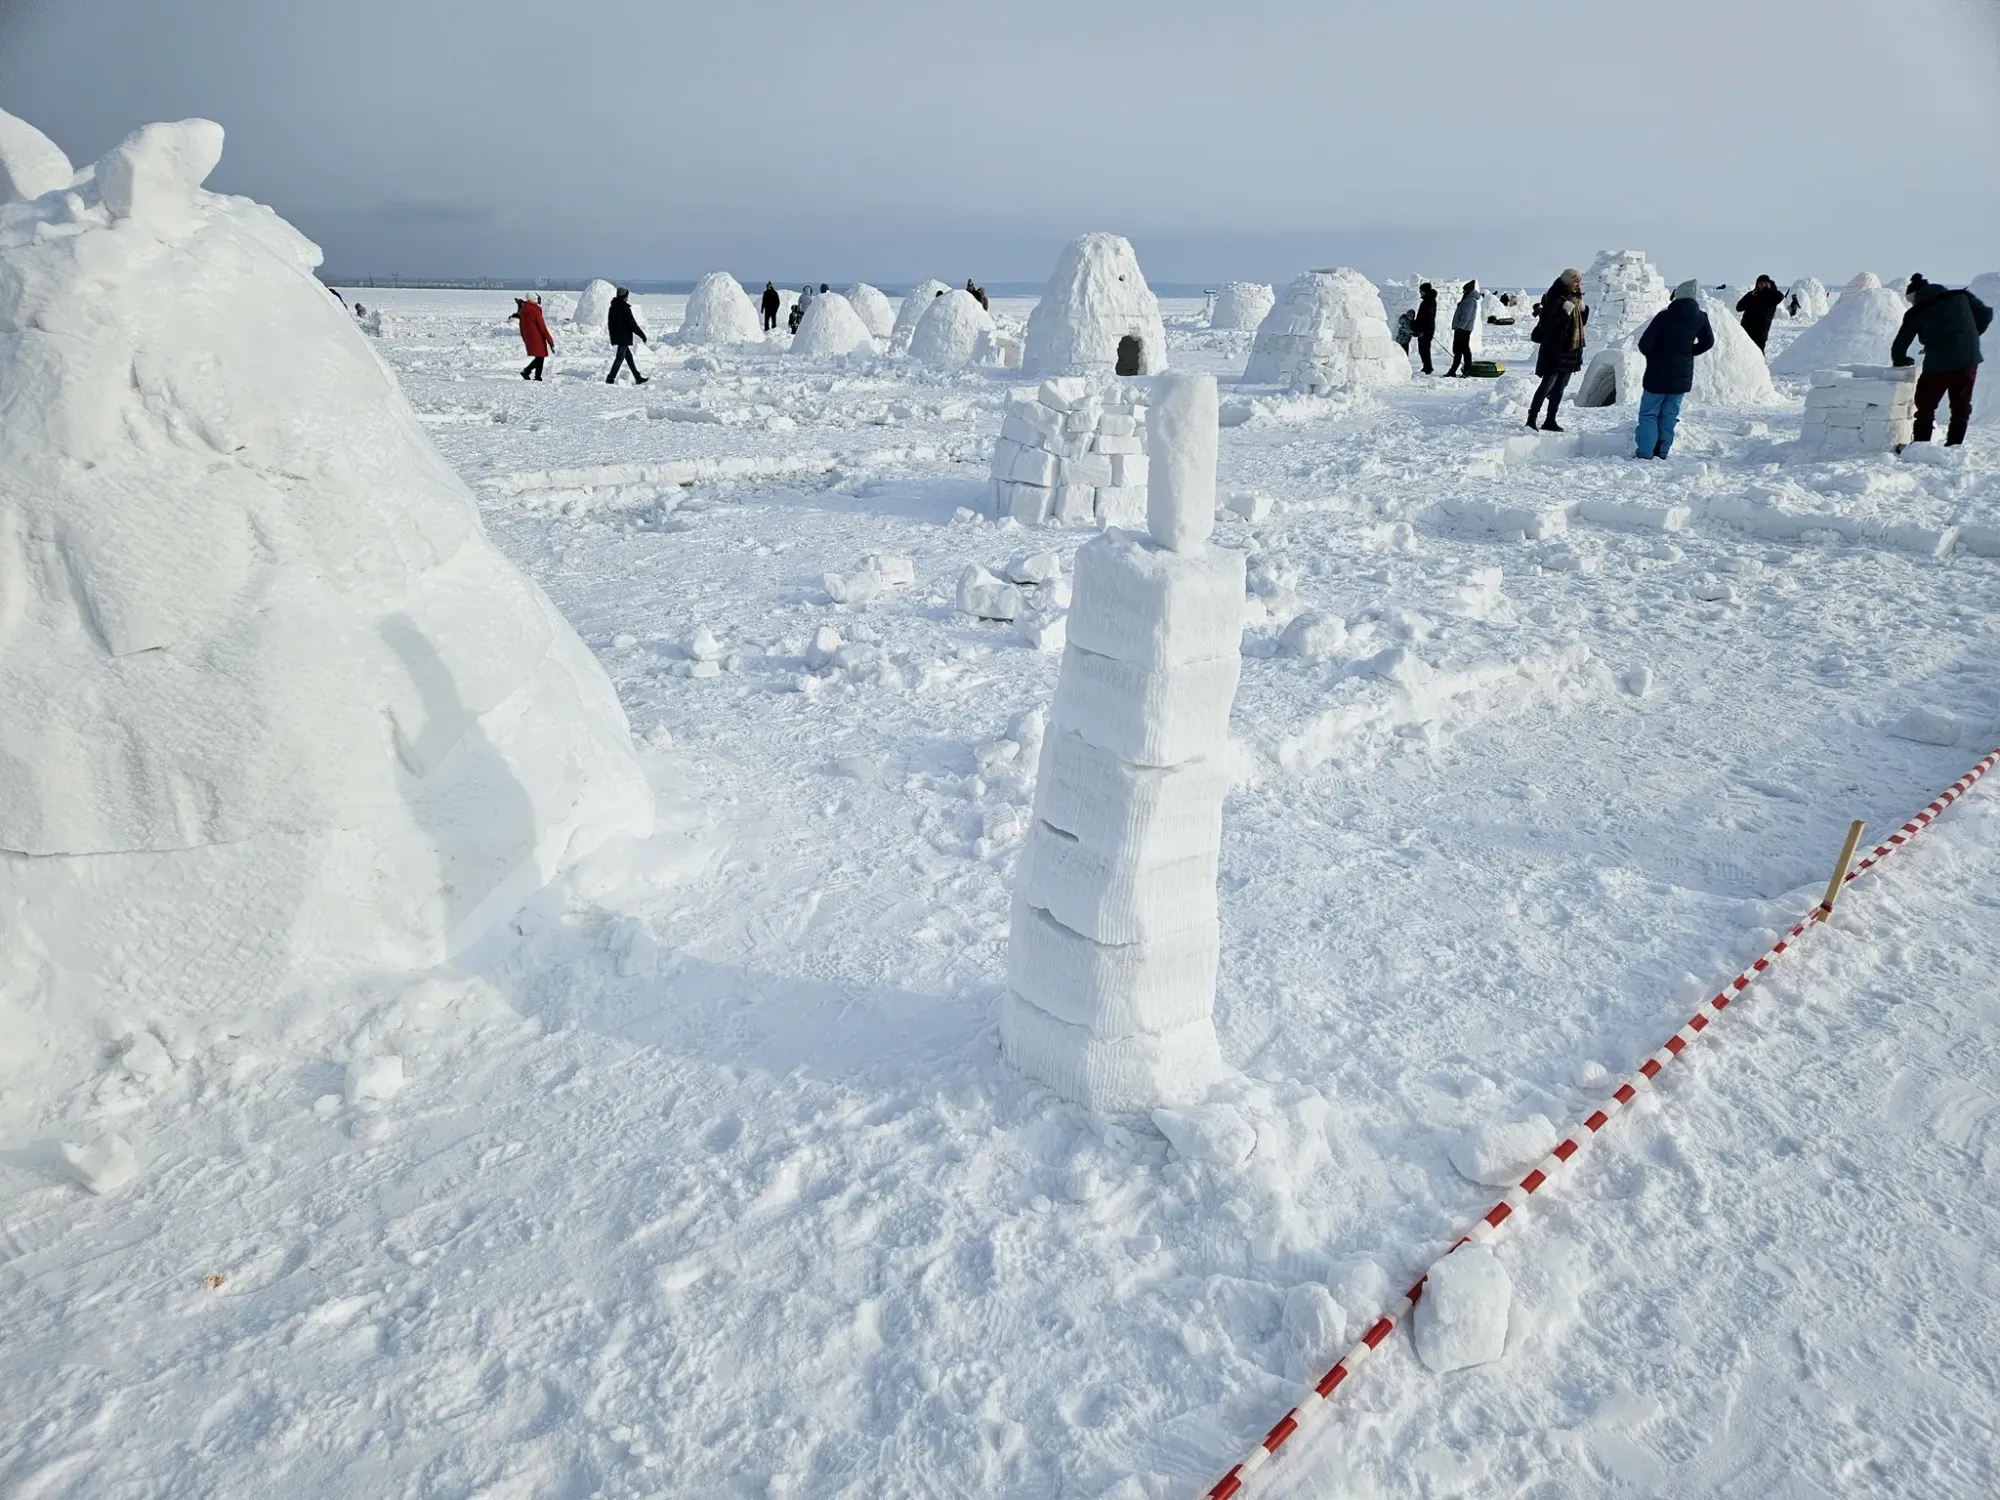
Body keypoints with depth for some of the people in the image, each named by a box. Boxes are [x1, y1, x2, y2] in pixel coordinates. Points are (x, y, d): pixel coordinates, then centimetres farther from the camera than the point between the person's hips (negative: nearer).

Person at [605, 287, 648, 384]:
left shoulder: (613, 307, 10)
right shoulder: (625, 309, -17)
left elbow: (609, 323, 18)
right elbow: (632, 324, -17)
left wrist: (612, 335, 26)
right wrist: (642, 335, -9)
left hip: (616, 336, 9)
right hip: (624, 337, -9)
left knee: (629, 356, 13)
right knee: (620, 357, -4)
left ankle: (638, 378, 16)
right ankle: (610, 378, -4)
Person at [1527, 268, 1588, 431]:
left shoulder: (1575, 300, 13)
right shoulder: (1555, 300, -13)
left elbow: (1581, 323, 21)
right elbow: (1546, 323, -21)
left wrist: (1583, 310, 5)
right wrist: (1564, 312, -27)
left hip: (1570, 350, 8)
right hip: (1554, 350, -8)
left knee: (1559, 387, 9)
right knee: (1548, 384, -11)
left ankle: (1550, 420, 13)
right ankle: (1532, 419, -8)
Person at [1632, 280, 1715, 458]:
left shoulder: (1664, 316, -17)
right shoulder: (1700, 318, -2)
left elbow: (1644, 344, -18)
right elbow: (1708, 342, 10)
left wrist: (1653, 355, 2)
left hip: (1658, 375, -4)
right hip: (1682, 377, 4)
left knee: (1648, 413, 3)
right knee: (1669, 415, 12)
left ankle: (1644, 454, -5)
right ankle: (1662, 452, 11)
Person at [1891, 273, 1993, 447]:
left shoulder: (1915, 313, 1)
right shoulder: (1961, 296, 9)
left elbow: (1899, 345, 5)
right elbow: (1986, 315, 10)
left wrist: (1901, 360, 24)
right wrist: (1970, 337, 21)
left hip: (1939, 363, -4)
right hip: (1969, 358, 4)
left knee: (1925, 405, 9)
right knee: (1961, 405, 14)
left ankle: (1920, 445, 2)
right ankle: (1954, 445, 14)